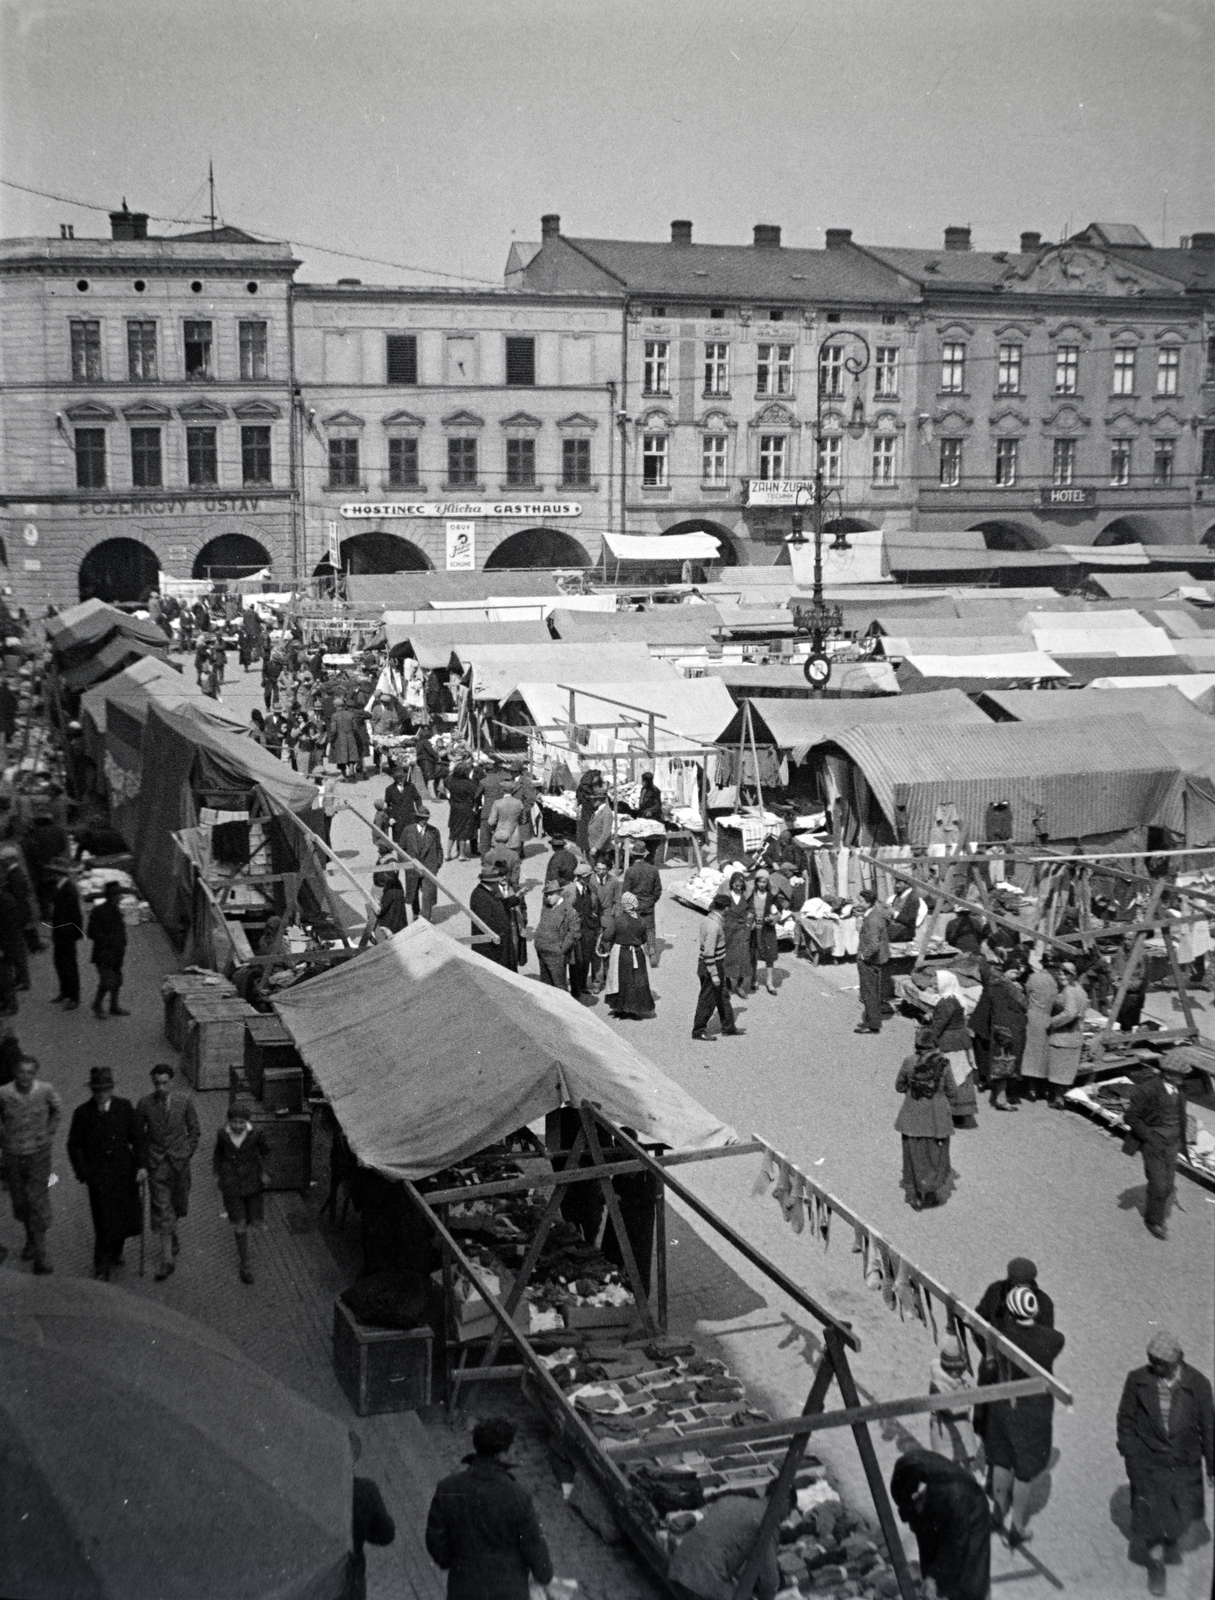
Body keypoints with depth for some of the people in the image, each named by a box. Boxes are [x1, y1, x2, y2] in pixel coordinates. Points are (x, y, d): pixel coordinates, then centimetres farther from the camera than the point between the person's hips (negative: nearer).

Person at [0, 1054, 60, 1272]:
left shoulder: (45, 1090, -12)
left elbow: (57, 1110, 9)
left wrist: (49, 1134, 3)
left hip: (39, 1154, -1)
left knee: (39, 1201, -5)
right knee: (19, 1201, 13)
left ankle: (39, 1255, -1)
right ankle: (31, 1238, 39)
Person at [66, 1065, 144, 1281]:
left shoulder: (124, 1107, -1)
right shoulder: (83, 1113, -5)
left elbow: (137, 1138, 5)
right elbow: (74, 1146, 2)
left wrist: (141, 1165, -3)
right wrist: (83, 1173, -6)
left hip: (124, 1172, 2)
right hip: (98, 1176, -2)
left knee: (128, 1217, 7)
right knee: (104, 1221, -3)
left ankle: (115, 1251, 34)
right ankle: (102, 1265, 13)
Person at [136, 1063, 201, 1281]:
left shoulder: (184, 1102, -6)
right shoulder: (145, 1104, -6)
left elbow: (194, 1131, 6)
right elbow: (138, 1135, 4)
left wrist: (187, 1154, 1)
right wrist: (142, 1162, 1)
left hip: (179, 1163, 1)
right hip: (156, 1164, -1)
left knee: (178, 1206, 15)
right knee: (161, 1209, -6)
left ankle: (171, 1235, 46)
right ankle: (167, 1258, -2)